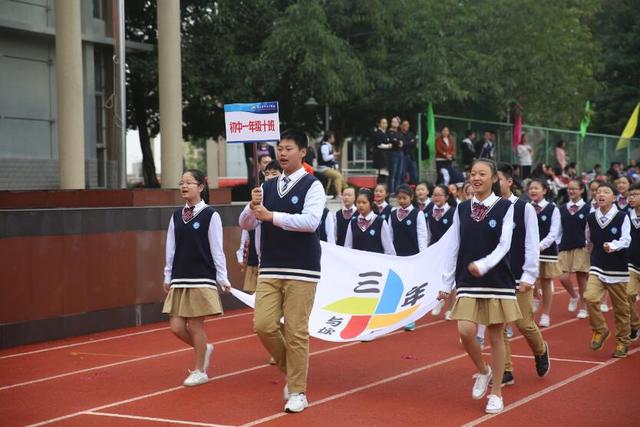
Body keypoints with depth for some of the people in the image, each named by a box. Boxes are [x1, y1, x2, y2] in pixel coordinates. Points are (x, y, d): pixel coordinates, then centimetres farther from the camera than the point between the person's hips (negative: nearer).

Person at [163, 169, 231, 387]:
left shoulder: (210, 215, -6)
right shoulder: (176, 216, 9)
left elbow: (217, 249, -6)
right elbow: (171, 249, 11)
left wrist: (222, 278, -5)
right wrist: (168, 277, 11)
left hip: (202, 279, -5)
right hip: (179, 280, 5)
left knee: (195, 325, -1)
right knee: (177, 327, 2)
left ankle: (200, 371, 13)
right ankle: (204, 348, 29)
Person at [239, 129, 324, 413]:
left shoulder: (312, 185, -4)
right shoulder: (267, 187, 11)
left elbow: (310, 221, -19)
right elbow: (246, 224, 9)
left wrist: (271, 216, -20)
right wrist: (253, 207, -13)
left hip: (301, 271, -5)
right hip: (269, 269, 5)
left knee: (296, 333, -3)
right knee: (263, 326, -2)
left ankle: (297, 392, 10)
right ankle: (289, 371, 23)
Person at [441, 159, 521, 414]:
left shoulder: (505, 208, -4)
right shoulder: (462, 209, 5)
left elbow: (504, 245, -11)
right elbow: (454, 248, 7)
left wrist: (483, 265, -28)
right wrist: (446, 283, 5)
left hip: (497, 281, -2)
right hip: (467, 282, 2)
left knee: (495, 337, 3)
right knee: (465, 331, -11)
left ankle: (496, 393, 15)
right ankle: (482, 371, 18)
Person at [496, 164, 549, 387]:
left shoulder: (524, 208, -5)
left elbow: (532, 244, -6)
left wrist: (528, 276, -11)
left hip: (518, 277, -3)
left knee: (524, 323, -1)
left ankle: (541, 351, 30)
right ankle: (506, 371, 12)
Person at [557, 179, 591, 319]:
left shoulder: (588, 209, -2)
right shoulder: (562, 209, 9)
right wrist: (557, 247, 7)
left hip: (581, 248, -3)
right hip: (564, 248, 3)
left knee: (582, 278, 2)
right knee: (563, 278, -6)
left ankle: (583, 307, 16)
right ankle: (573, 296, 24)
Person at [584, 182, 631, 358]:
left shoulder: (622, 217, -9)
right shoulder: (591, 218, 1)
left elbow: (625, 240, -18)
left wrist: (612, 246, -34)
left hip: (617, 269, -2)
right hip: (597, 267, 2)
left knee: (620, 307, 7)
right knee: (590, 297, -20)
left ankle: (622, 342, 22)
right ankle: (600, 330, 2)